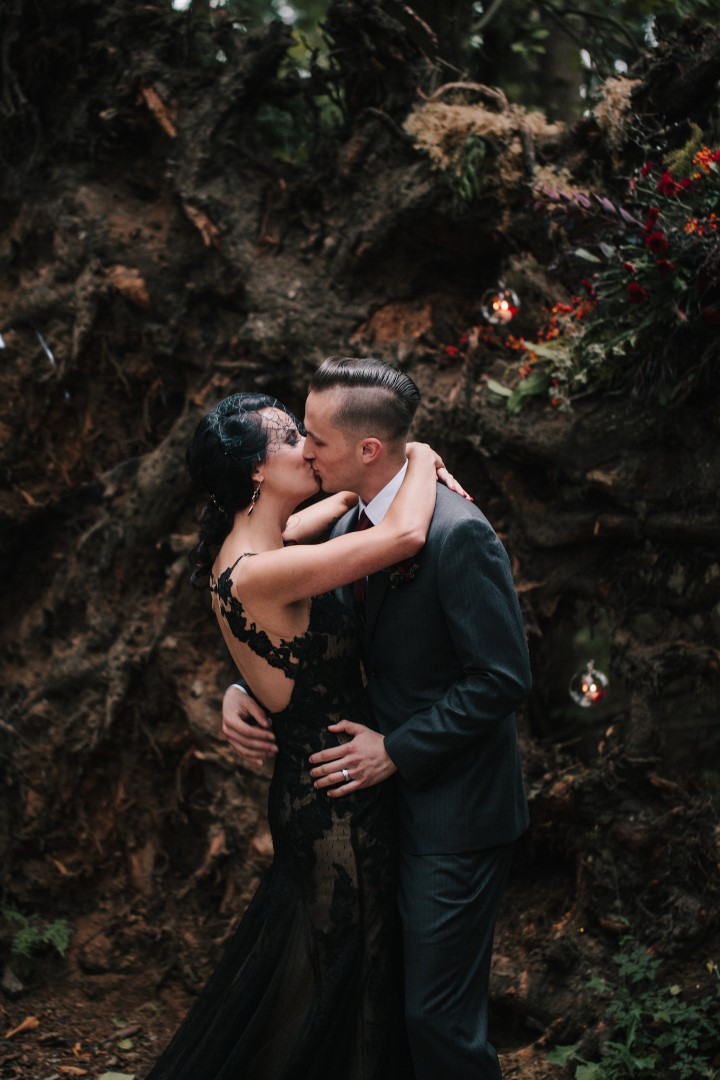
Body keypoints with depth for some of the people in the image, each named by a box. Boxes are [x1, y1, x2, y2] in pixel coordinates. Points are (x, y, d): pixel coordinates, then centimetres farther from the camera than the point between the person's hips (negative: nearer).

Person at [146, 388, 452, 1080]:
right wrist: (420, 457, -12)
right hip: (335, 807, -10)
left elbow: (345, 501, 21)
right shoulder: (256, 574, -27)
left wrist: (421, 475, 3)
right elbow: (404, 536, -32)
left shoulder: (244, 546, 3)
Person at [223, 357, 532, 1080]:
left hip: (455, 810, -9)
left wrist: (395, 749, -19)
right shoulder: (351, 529, 6)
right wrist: (241, 690, -4)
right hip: (392, 794, 9)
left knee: (437, 1015, -2)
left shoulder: (456, 534, -22)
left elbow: (502, 679, -21)